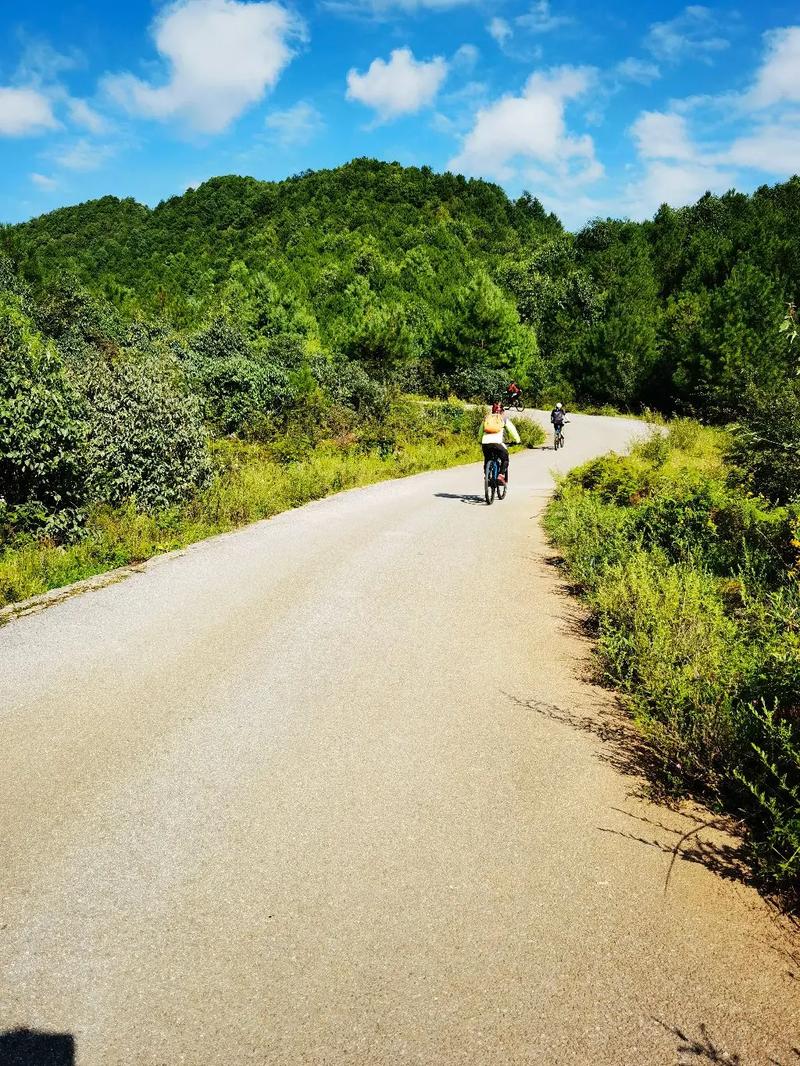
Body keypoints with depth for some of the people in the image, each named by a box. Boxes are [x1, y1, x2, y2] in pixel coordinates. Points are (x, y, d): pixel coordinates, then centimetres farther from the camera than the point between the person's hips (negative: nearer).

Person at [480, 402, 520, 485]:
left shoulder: (486, 418, 25)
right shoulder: (504, 418, 17)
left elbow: (481, 431, 31)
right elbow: (512, 429, 15)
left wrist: (480, 441, 43)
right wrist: (518, 440, 23)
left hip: (485, 443, 3)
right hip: (497, 442, -3)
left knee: (487, 460, 24)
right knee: (505, 459, 16)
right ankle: (501, 475, -3)